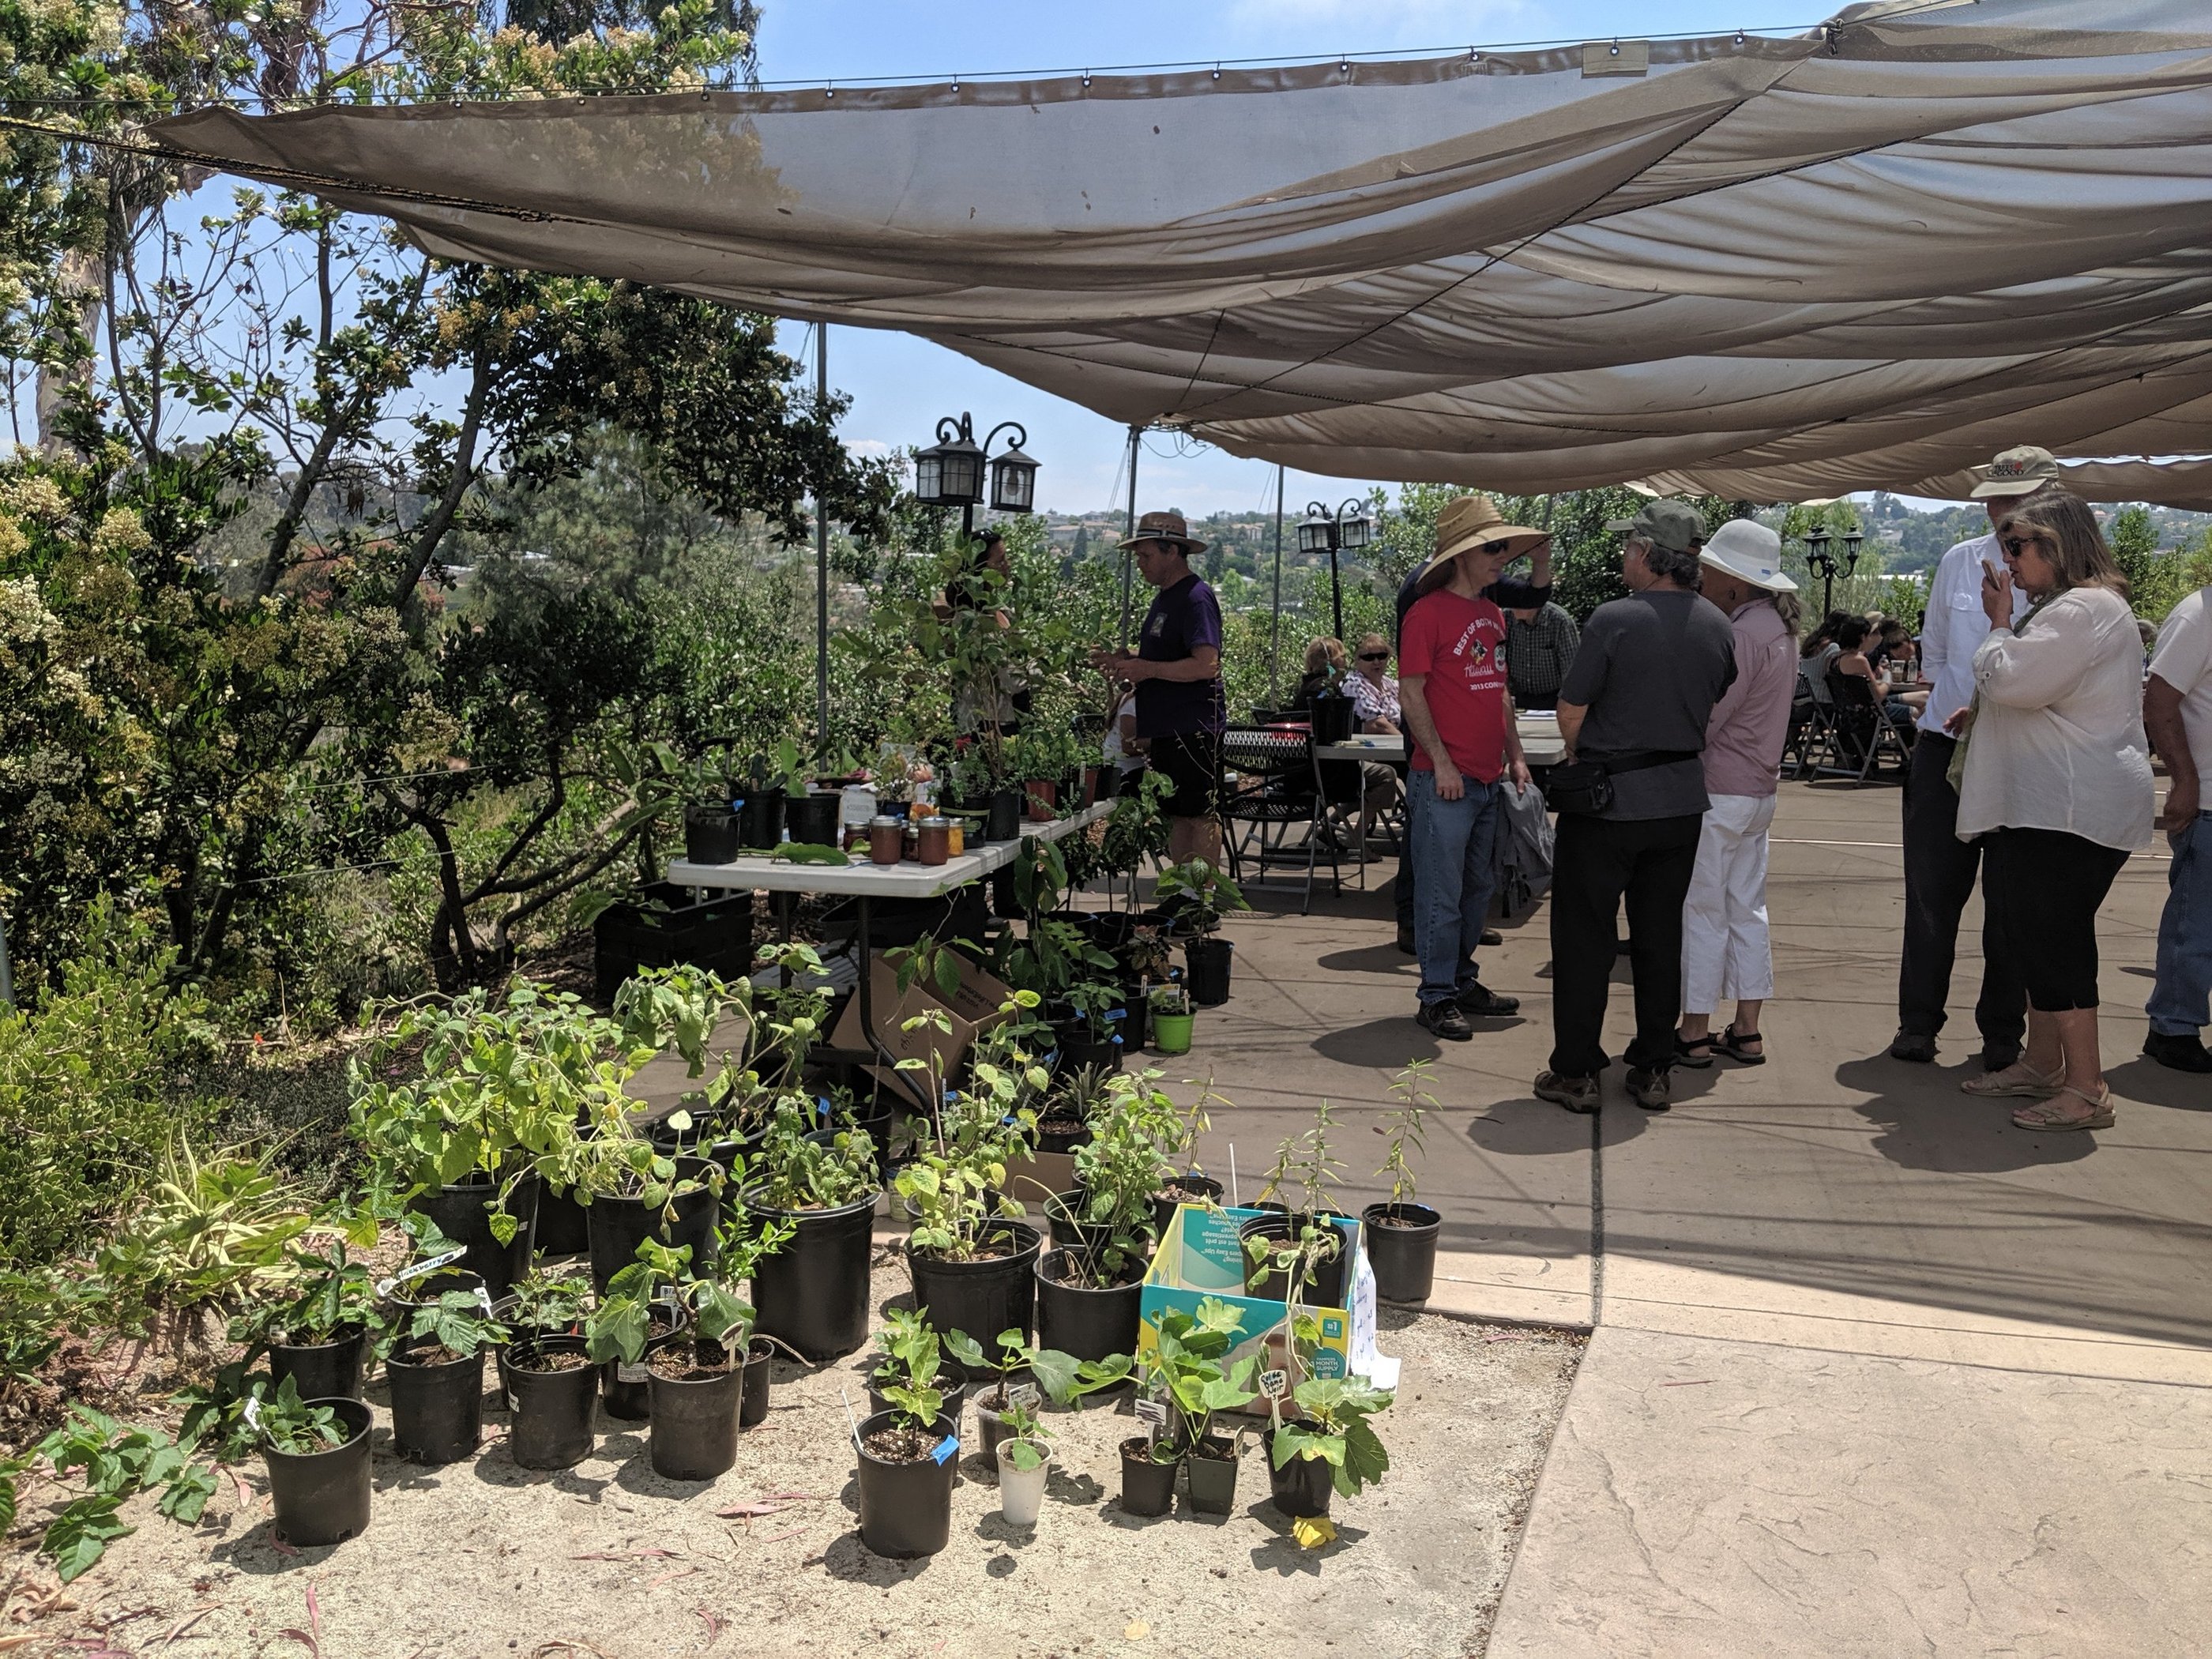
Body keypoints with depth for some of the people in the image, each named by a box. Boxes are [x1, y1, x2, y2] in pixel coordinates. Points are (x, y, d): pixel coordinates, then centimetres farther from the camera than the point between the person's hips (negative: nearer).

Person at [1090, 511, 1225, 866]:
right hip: (1167, 729, 10)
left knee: (1201, 816, -4)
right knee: (1177, 816, 13)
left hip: (1194, 728, -10)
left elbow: (1206, 664, -23)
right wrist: (1128, 659, 8)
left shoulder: (1196, 598, -14)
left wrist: (1146, 669, -21)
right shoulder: (1164, 597, 17)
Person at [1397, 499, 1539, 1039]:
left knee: (1479, 888, 16)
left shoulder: (1493, 614, 15)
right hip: (1444, 780, -8)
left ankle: (1462, 980, 28)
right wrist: (1441, 762, -16)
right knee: (1441, 894, -2)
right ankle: (1437, 998, 6)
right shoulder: (1429, 613, -10)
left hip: (1489, 780, 8)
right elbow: (1410, 694, -12)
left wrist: (1515, 756, 15)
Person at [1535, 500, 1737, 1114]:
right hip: (1681, 801, 5)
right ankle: (1654, 1070, 19)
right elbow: (1719, 708, 11)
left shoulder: (1613, 620, -16)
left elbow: (1572, 708, -10)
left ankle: (1576, 1073, 8)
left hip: (1607, 800, -5)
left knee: (1584, 937, 4)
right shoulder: (1718, 627, 2)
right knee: (1661, 937, 13)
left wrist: (1579, 759, 9)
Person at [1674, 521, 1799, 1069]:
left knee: (1702, 911, -1)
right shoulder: (1780, 627, 12)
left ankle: (1694, 1033, 6)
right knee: (1747, 909, 13)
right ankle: (1747, 1030, 19)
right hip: (1759, 791, 9)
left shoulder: (1742, 634, -19)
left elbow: (1704, 722, -18)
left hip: (1718, 791, -9)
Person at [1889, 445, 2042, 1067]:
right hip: (1946, 744, 2)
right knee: (1932, 891, 4)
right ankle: (1917, 1024, 14)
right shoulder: (1960, 562, 5)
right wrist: (1948, 705, 13)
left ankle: (2002, 1033, 18)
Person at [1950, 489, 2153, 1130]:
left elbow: (2013, 680, -23)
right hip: (2038, 806, 11)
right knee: (2033, 939, 17)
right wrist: (1983, 715, 17)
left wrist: (1998, 623, -6)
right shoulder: (2063, 607, 20)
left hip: (2072, 811, -11)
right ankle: (2042, 1065, 27)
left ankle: (2087, 1091, -2)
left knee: (2055, 944, -8)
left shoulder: (2085, 610, -16)